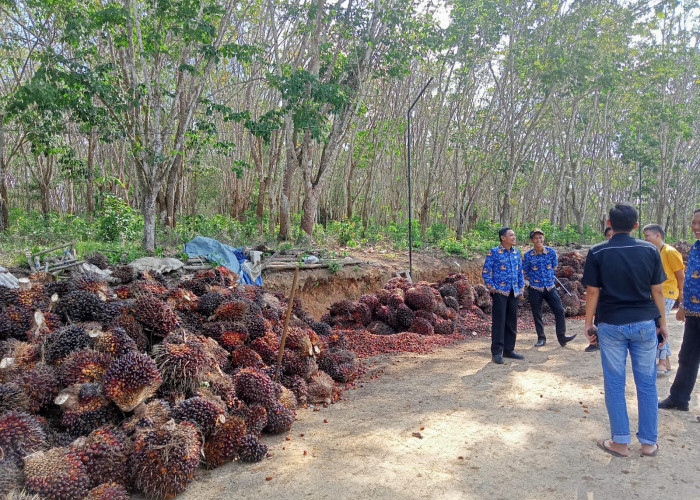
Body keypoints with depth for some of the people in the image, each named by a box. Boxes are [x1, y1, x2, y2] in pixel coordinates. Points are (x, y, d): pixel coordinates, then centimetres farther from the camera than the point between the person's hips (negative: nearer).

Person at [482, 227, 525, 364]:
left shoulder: (516, 252, 10)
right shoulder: (494, 252, -8)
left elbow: (520, 271, 18)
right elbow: (485, 272, -7)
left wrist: (521, 287, 12)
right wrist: (493, 288, -10)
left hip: (514, 292, 6)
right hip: (500, 292, -6)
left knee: (512, 322, 11)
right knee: (498, 322, -4)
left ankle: (509, 350, 22)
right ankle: (496, 353, 2)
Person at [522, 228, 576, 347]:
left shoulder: (551, 252, -3)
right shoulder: (527, 255, -9)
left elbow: (554, 267, 13)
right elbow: (525, 273, 3)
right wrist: (534, 280, 9)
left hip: (550, 288, 2)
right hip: (535, 289, -2)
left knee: (559, 310, -6)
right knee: (537, 315, 5)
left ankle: (561, 337, 3)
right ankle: (541, 338, 19)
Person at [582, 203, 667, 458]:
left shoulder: (597, 253, -6)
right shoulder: (650, 250, -1)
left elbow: (592, 292, -5)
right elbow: (657, 291, 2)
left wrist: (588, 322, 5)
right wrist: (662, 322, 12)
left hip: (611, 325, -2)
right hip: (644, 324, 2)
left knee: (614, 383, 7)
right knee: (647, 383, 11)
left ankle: (620, 442, 14)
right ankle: (649, 442, 19)